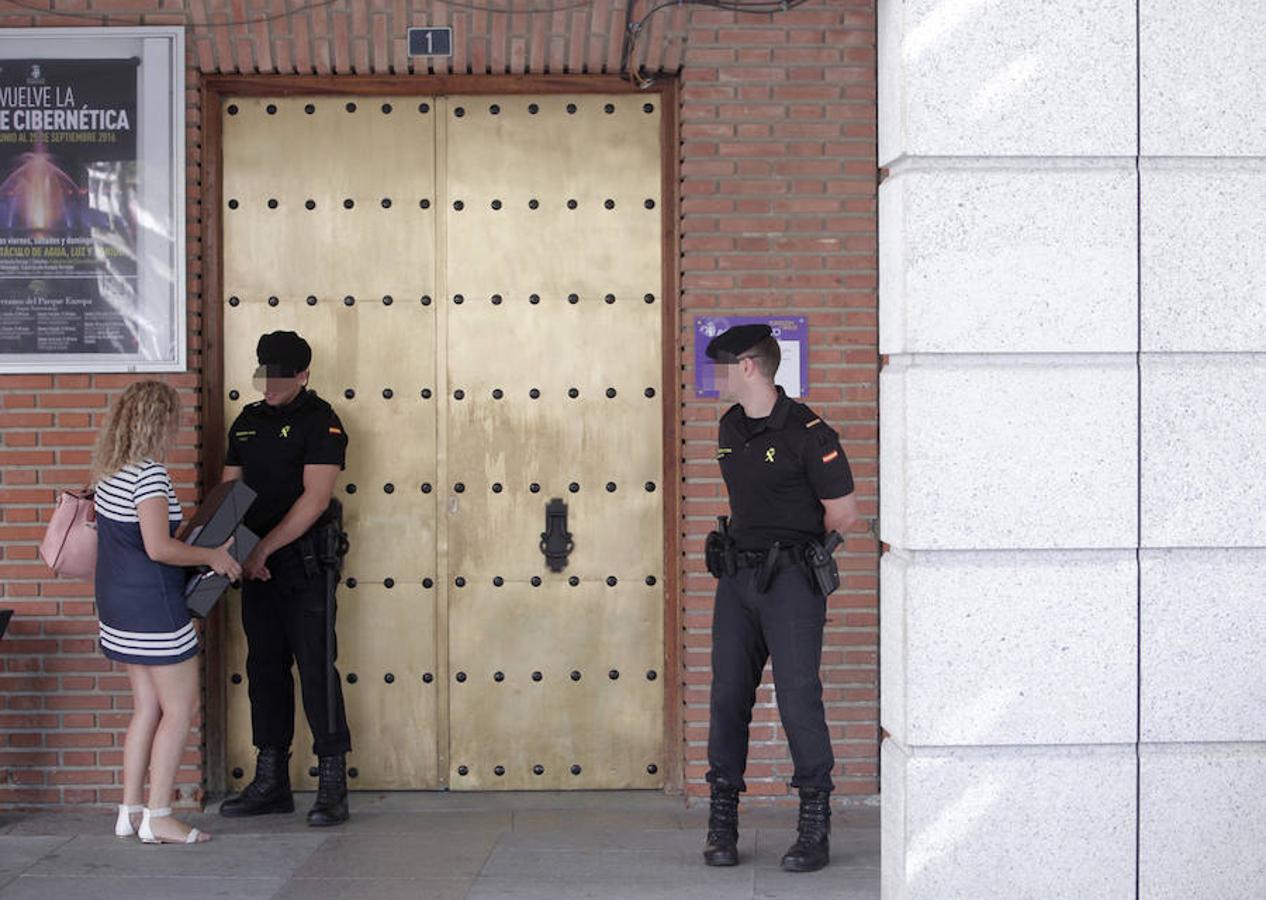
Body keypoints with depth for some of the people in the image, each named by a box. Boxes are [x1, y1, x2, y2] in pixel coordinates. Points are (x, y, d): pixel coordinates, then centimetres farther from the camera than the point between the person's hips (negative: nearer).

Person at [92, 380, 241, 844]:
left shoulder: (109, 471, 10)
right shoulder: (149, 473, -18)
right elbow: (158, 548, -25)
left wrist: (200, 543, 19)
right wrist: (212, 555, -12)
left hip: (118, 605, 9)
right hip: (152, 606, -9)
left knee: (148, 707, 15)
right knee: (181, 707, 0)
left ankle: (130, 811, 18)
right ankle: (158, 818, 2)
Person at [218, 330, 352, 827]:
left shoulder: (320, 421, -8)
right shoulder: (247, 422, 13)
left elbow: (315, 498, -16)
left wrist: (263, 547, -18)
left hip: (304, 564, -7)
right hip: (257, 565, 7)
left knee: (316, 669, -6)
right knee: (264, 668, 11)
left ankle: (333, 785, -1)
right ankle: (270, 782, 19)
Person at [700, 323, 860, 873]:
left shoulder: (806, 432, -12)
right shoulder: (730, 428, 12)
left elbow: (844, 514, -7)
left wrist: (793, 547, 5)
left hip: (790, 579, -7)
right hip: (736, 578, 7)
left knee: (798, 697, -7)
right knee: (728, 695, 6)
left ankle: (815, 831, 3)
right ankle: (722, 825, 15)